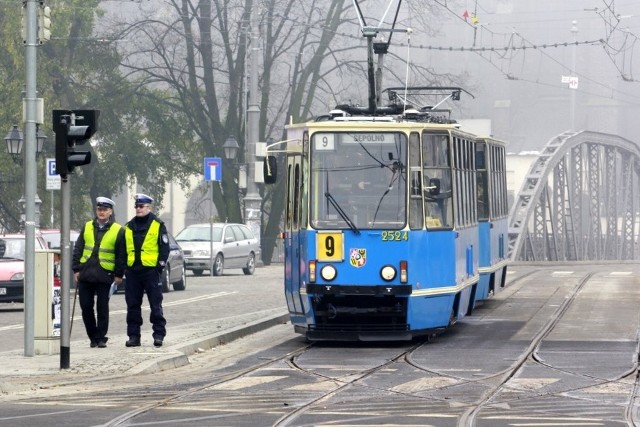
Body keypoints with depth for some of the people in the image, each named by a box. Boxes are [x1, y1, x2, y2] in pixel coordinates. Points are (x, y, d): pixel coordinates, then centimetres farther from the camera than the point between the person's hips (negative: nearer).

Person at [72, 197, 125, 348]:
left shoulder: (118, 231, 1)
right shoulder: (87, 227, 11)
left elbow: (121, 255, 2)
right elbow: (78, 249, 12)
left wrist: (119, 274, -2)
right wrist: (76, 269, 5)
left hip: (104, 275, -3)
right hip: (85, 274, 3)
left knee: (102, 307, 0)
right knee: (86, 306, 4)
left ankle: (101, 337, 7)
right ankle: (93, 336, 16)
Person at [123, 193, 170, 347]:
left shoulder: (157, 225, 1)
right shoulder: (129, 227, 14)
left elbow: (164, 247, 0)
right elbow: (123, 248, 19)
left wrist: (161, 264, -8)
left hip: (151, 270, -4)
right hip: (133, 271, 4)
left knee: (155, 304, -2)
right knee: (133, 305, 5)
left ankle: (159, 334, 2)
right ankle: (133, 335, 10)